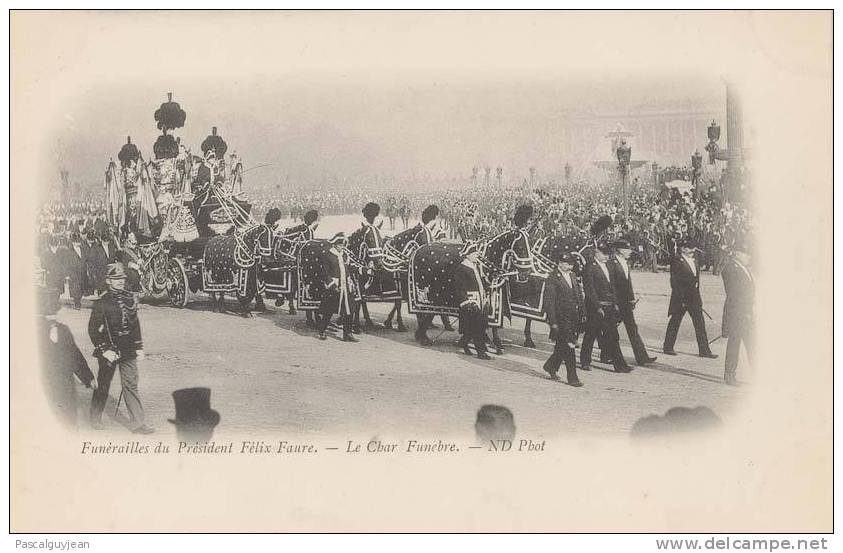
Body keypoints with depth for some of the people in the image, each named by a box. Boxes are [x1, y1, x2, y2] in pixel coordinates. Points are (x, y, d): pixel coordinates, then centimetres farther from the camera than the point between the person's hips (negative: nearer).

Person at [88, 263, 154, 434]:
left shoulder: (130, 298, 5)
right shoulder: (101, 303, -10)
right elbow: (93, 329, -9)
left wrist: (139, 347, 11)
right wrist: (104, 350, -15)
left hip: (128, 351, 4)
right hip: (109, 350, -4)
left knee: (131, 386, 2)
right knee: (103, 385, 11)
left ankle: (138, 424, 3)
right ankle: (96, 418, 31)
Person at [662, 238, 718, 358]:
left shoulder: (694, 261, 12)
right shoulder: (676, 261, -12)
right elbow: (674, 281, -15)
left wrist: (698, 296, 15)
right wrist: (680, 298, -19)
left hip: (694, 297, 7)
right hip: (681, 297, -7)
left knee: (700, 323, 4)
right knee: (675, 322, 6)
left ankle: (704, 350, 6)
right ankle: (668, 348, 19)